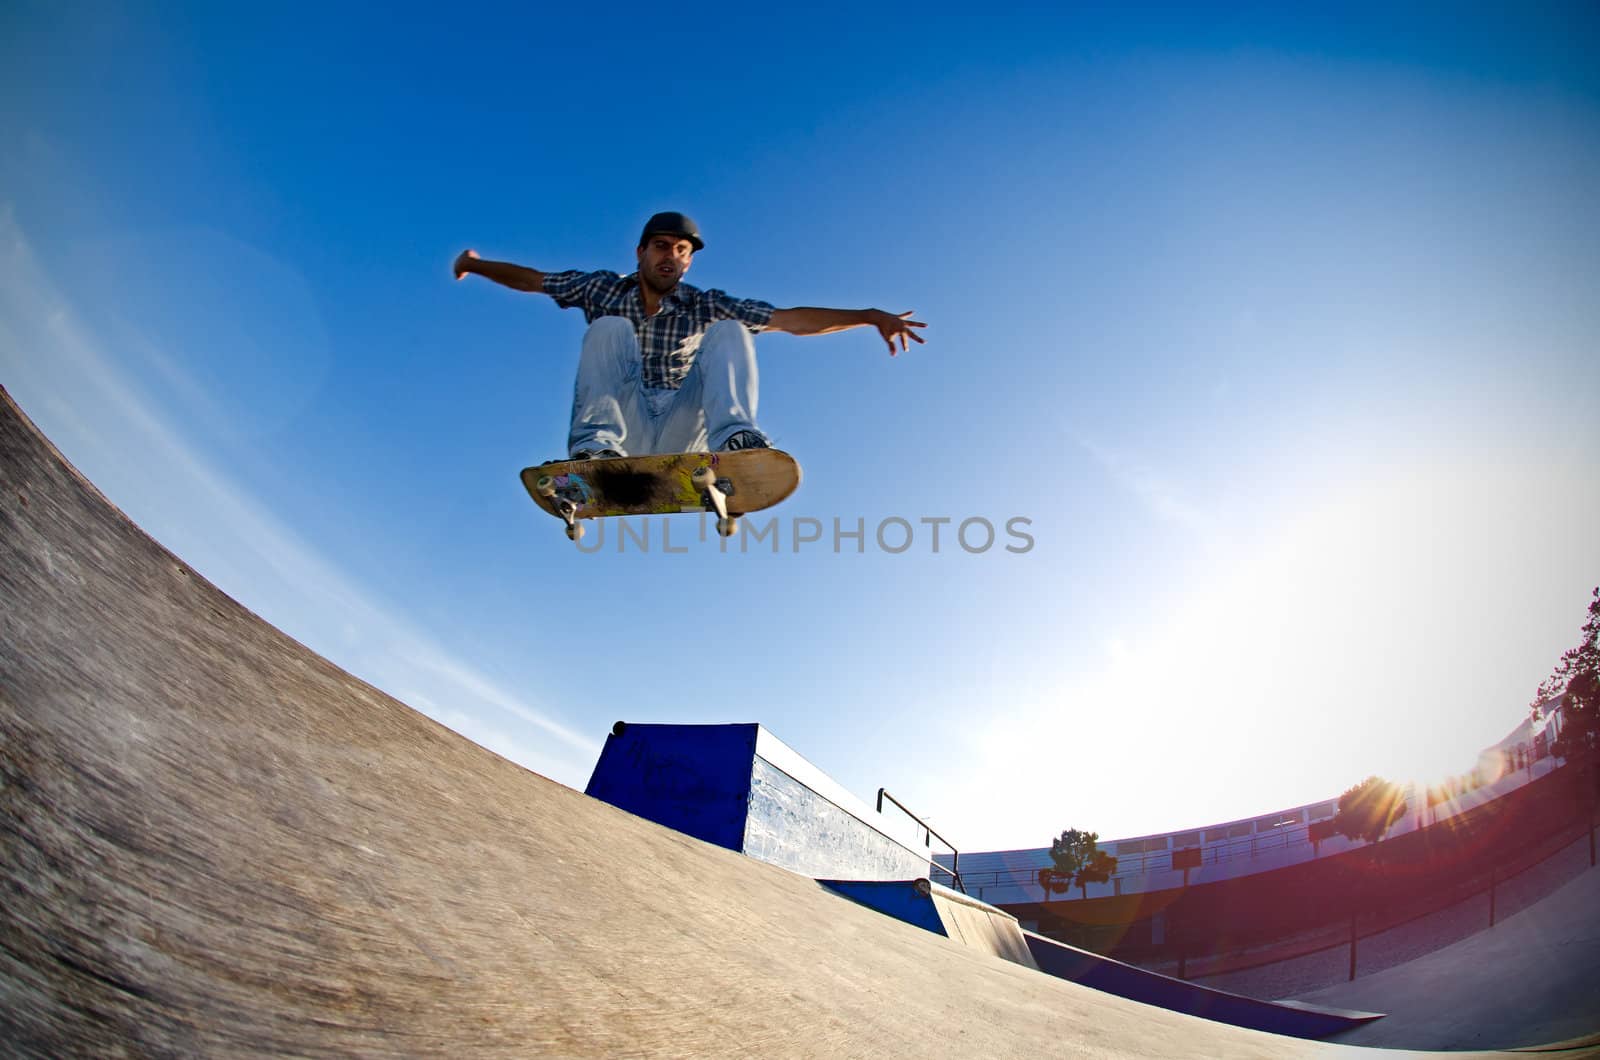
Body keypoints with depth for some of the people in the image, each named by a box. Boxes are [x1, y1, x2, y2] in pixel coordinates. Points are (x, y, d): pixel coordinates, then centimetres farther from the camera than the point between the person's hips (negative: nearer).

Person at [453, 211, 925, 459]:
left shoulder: (705, 307, 4)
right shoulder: (606, 290, 8)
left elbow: (791, 319, -2)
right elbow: (531, 279, 14)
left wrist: (869, 316, -10)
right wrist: (478, 265, 2)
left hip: (680, 436, 0)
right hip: (624, 428, 0)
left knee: (729, 333, -14)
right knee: (609, 327, -19)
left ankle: (734, 436, -40)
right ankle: (596, 443, -39)